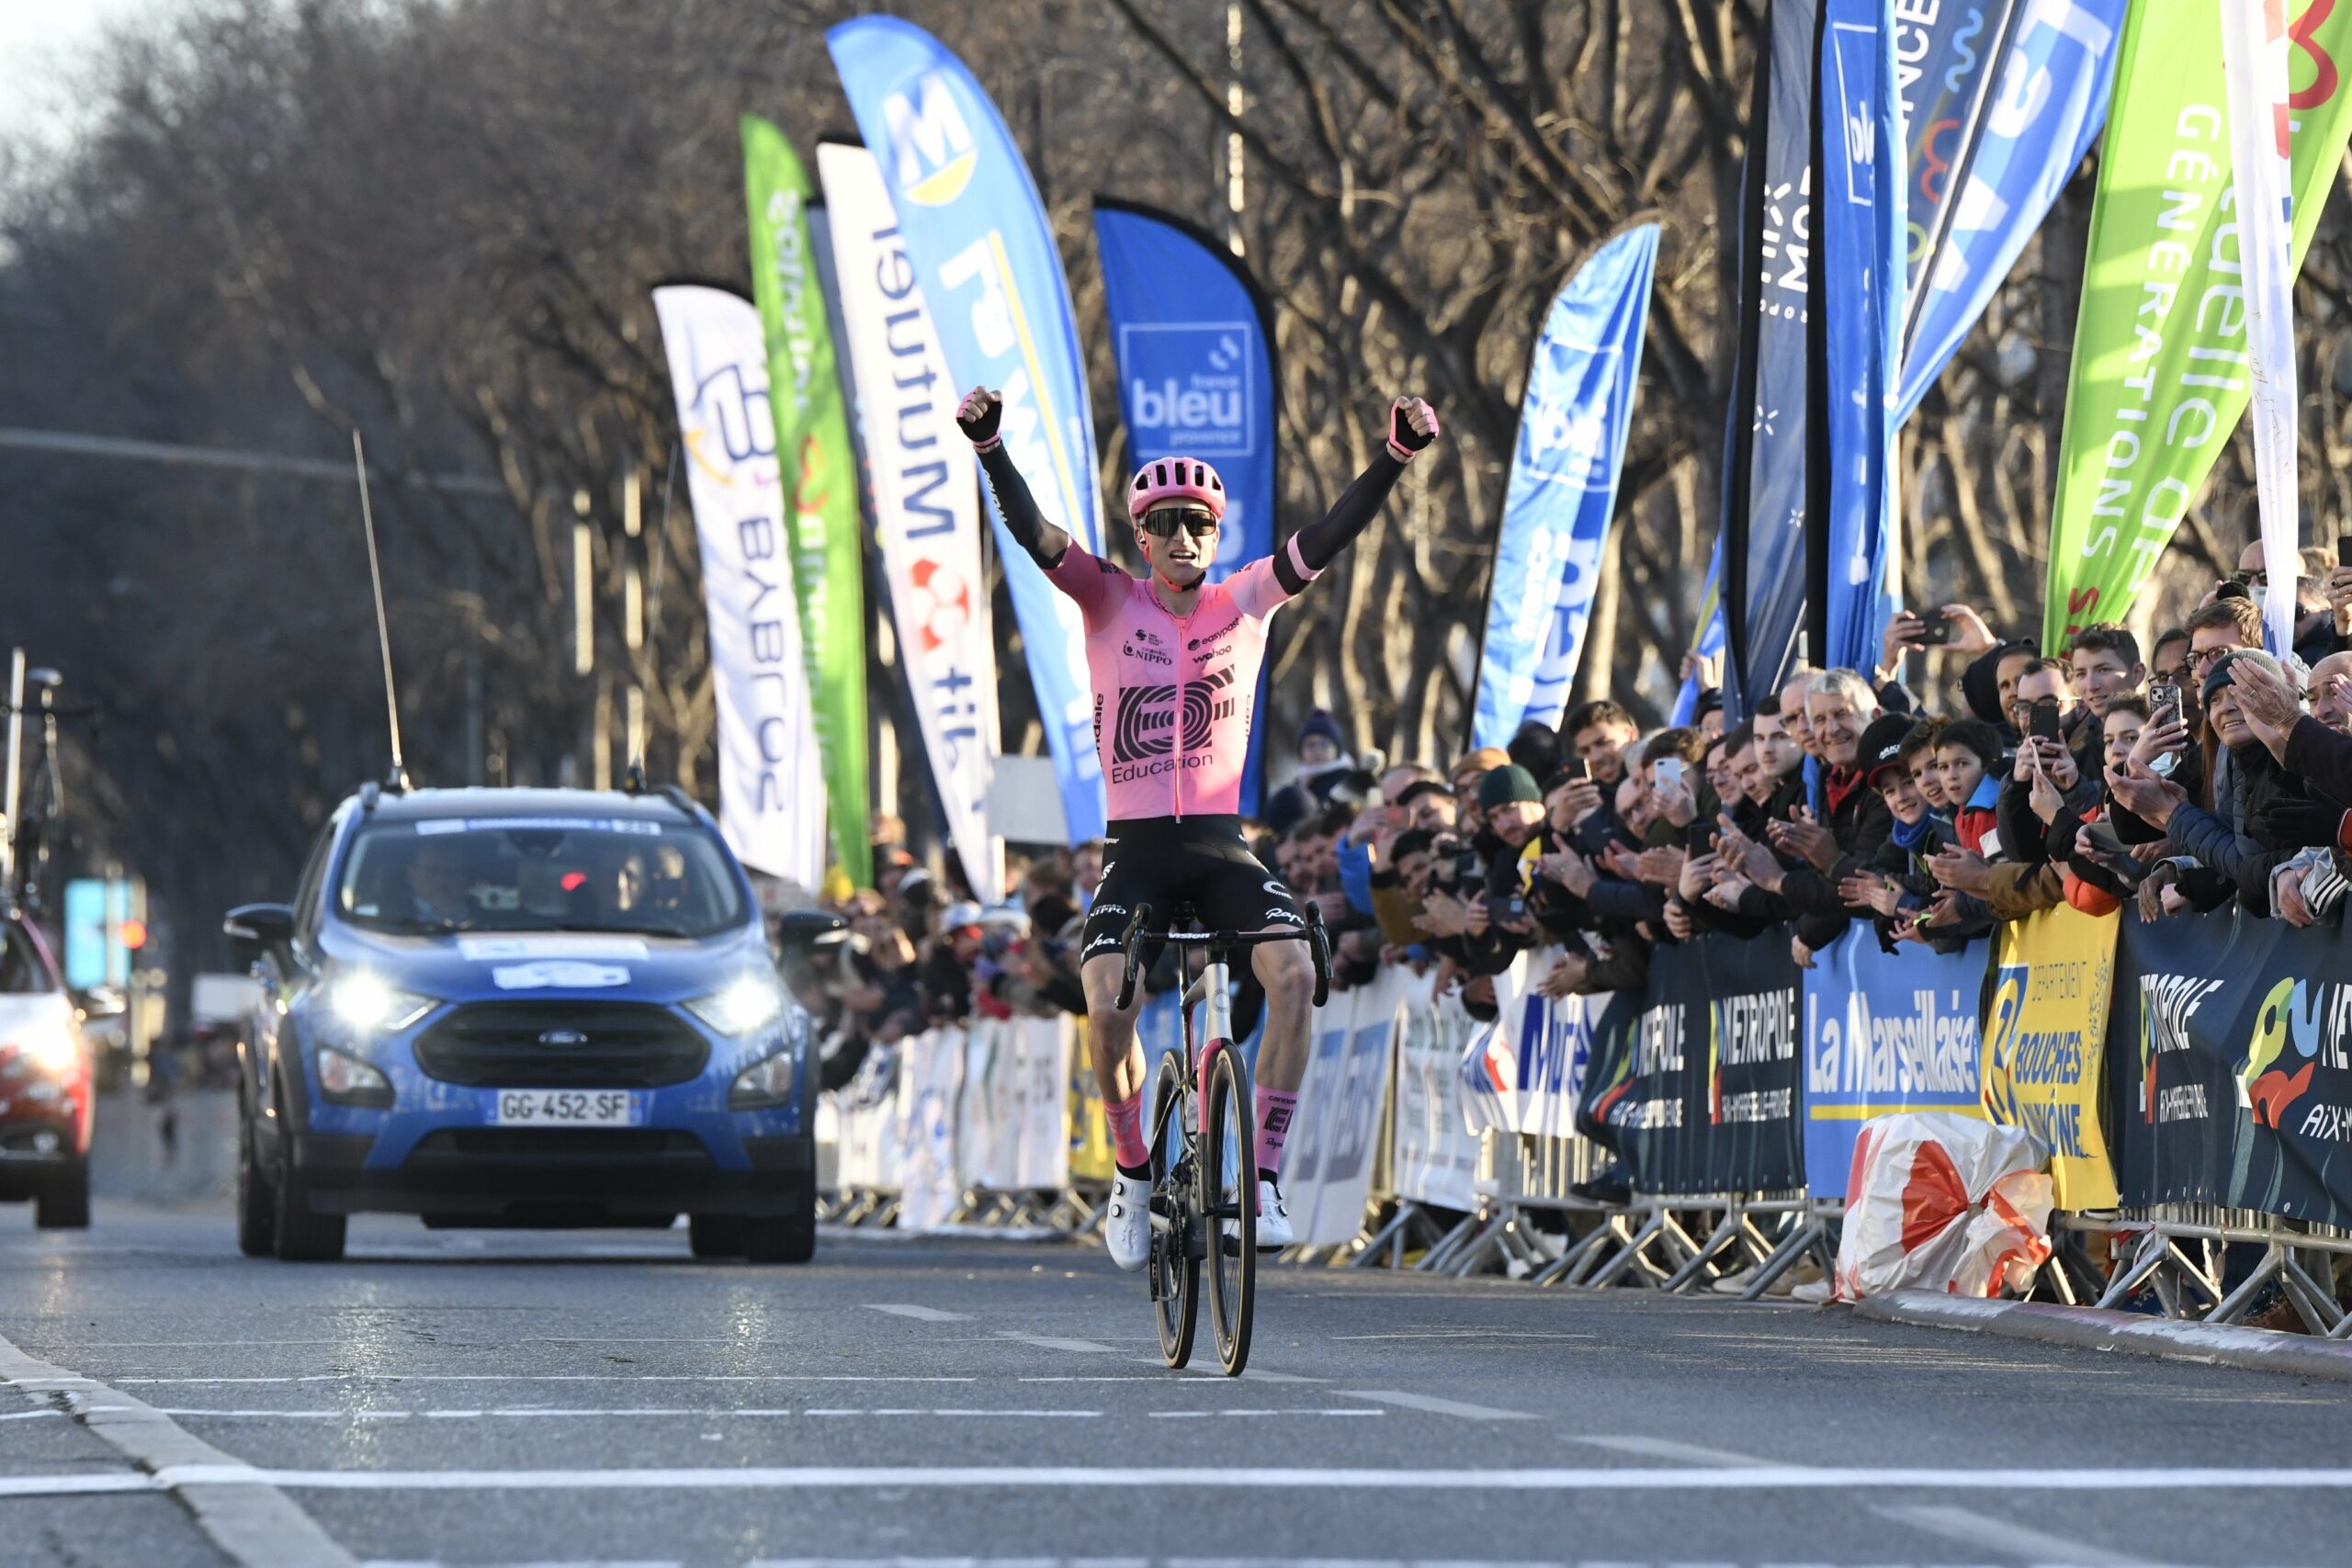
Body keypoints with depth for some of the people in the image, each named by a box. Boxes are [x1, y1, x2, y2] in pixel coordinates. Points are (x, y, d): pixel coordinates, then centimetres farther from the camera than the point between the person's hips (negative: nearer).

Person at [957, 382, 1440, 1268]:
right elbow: (1033, 533, -11)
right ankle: (1132, 1175, 1)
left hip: (1221, 846, 1)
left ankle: (1264, 1179, -17)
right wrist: (989, 445, -26)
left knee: (1294, 971, -25)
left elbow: (1331, 538, -5)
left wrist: (1397, 455, -19)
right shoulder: (1110, 602, 2)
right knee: (1107, 1002, -24)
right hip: (1136, 847, -1)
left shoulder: (1247, 602, 5)